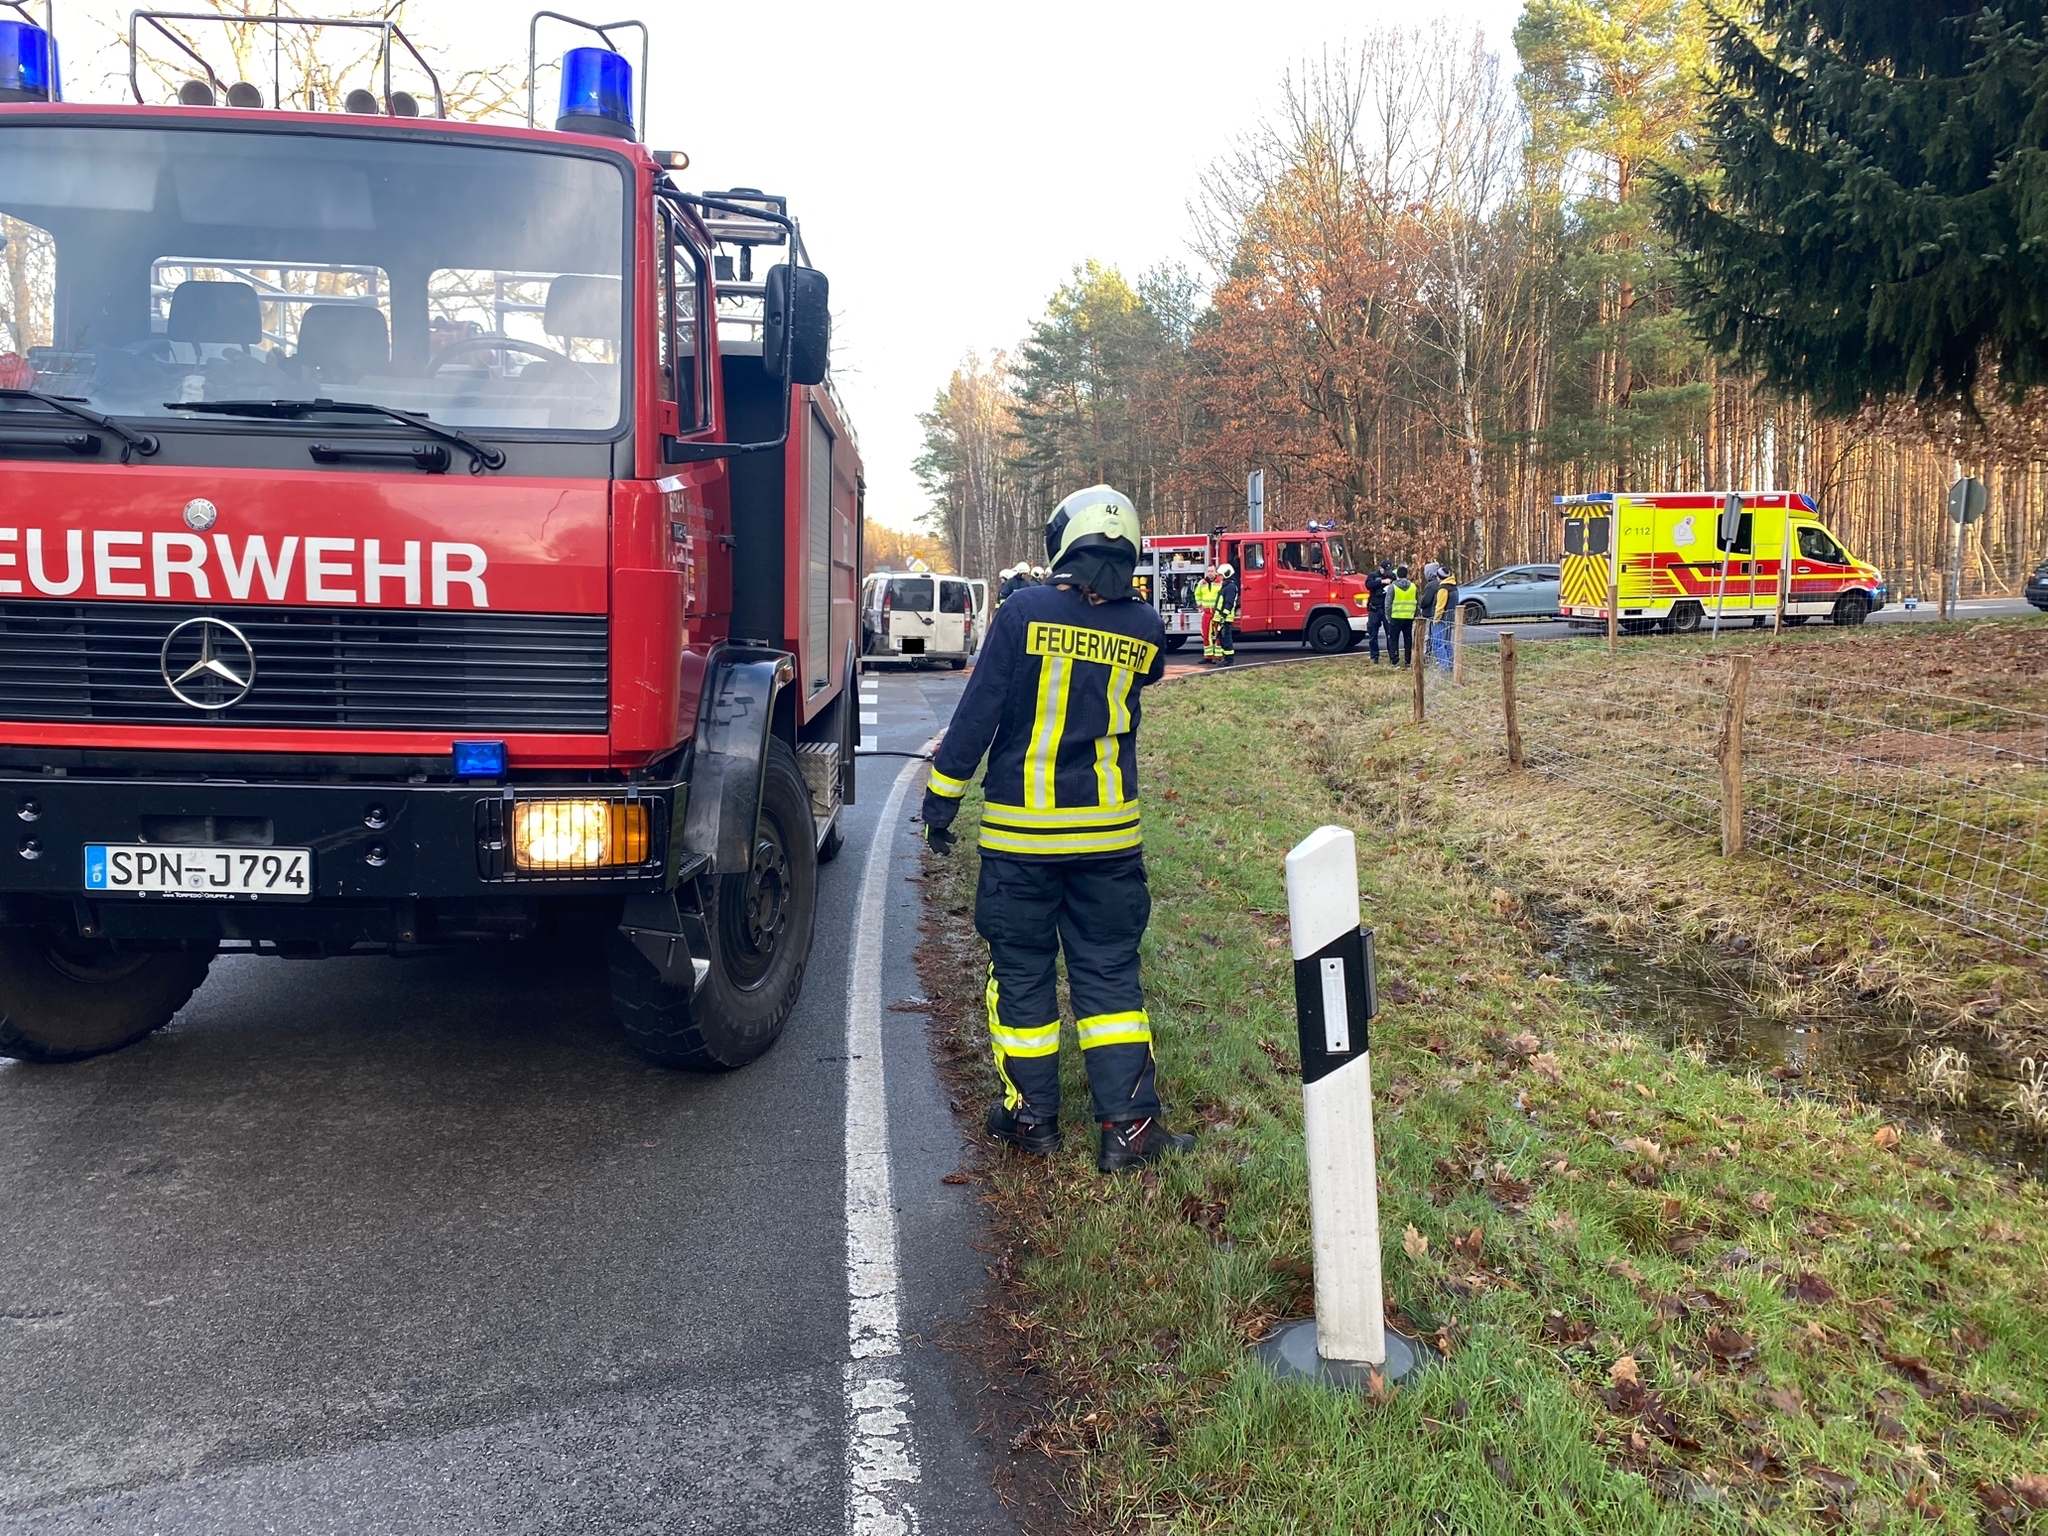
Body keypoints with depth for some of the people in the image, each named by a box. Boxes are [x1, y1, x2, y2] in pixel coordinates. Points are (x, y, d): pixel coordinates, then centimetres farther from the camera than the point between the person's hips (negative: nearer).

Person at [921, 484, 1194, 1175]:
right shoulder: (1145, 628, -2)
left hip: (1021, 831, -2)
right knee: (1109, 974, 11)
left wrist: (942, 800, -2)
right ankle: (1129, 1124, 10)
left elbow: (978, 713, -10)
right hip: (1109, 832, 2)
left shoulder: (1024, 611, -10)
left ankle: (1031, 1117, 20)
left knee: (1021, 971, 11)